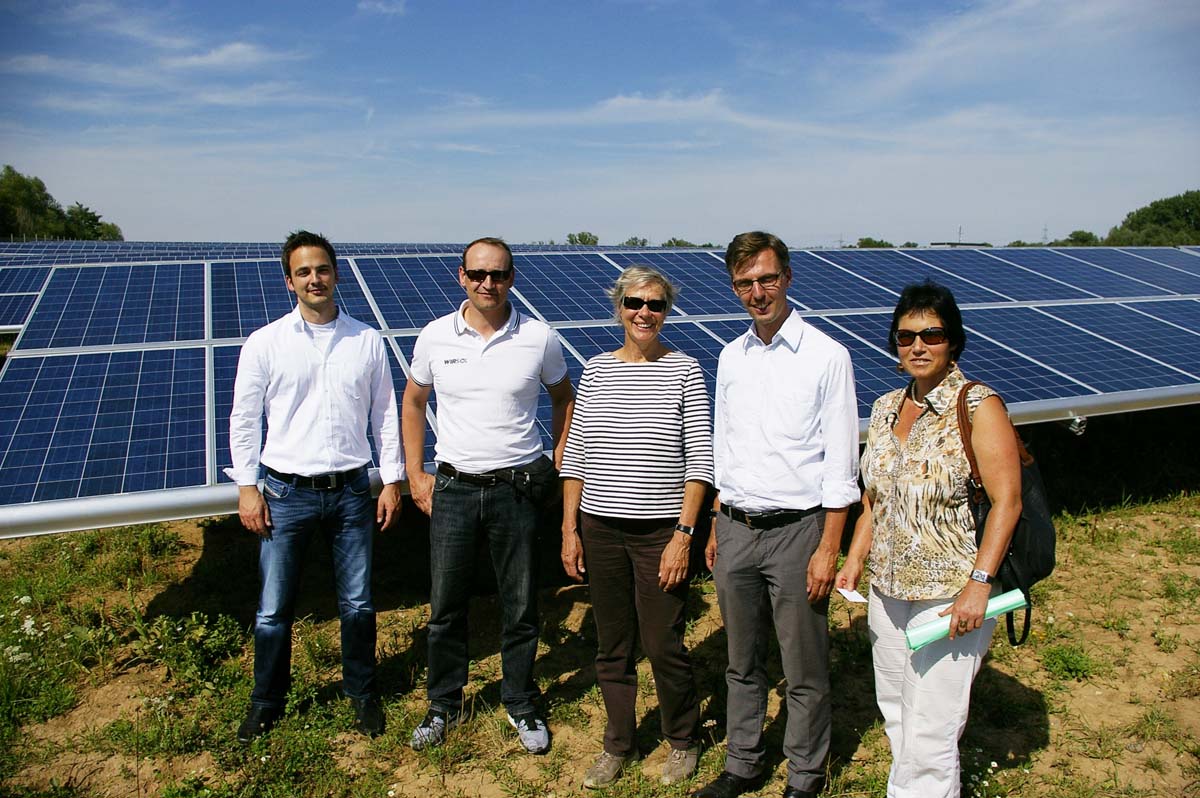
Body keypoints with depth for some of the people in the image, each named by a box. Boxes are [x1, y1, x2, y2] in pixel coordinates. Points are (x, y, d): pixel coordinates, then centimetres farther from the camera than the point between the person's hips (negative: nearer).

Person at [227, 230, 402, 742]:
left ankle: (362, 693, 32)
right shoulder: (264, 344, -1)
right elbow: (244, 420, 2)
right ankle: (267, 701, 29)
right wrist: (247, 488, -3)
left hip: (351, 490, 1)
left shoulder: (367, 341, 3)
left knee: (357, 605, 11)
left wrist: (392, 480, 4)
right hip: (287, 493, -1)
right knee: (274, 610, 7)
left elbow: (385, 415, 7)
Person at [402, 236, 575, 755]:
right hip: (452, 489, 1)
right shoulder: (435, 337, -2)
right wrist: (415, 475, 7)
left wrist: (558, 464, 6)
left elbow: (563, 397, 12)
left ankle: (521, 705, 32)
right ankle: (444, 705, 33)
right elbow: (413, 403, 11)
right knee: (446, 607, 11)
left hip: (517, 489, -1)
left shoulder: (539, 339, -5)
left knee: (520, 608, 10)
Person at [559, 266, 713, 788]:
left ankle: (682, 740, 30)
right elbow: (575, 455, 7)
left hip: (662, 530, -3)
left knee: (664, 646, 4)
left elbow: (700, 459, -5)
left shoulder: (685, 372, -3)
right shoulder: (596, 372, 5)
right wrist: (569, 529, 4)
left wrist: (683, 534, -11)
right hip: (601, 529, 3)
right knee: (612, 646, 14)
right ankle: (619, 745, 34)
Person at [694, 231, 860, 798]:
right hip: (736, 530, 5)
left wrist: (828, 549, -12)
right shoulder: (731, 357, 9)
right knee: (742, 662, 17)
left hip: (796, 529, -4)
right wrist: (716, 530, 13)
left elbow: (840, 463, -8)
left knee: (804, 671, 8)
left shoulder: (827, 356, -7)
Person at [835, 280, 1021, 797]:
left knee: (929, 735, -1)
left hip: (949, 598, -6)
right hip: (887, 591, 7)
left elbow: (1006, 501, -15)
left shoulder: (978, 407, -11)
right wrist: (855, 559, 9)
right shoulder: (886, 408, 9)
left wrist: (979, 583, -21)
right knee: (896, 718, 18)